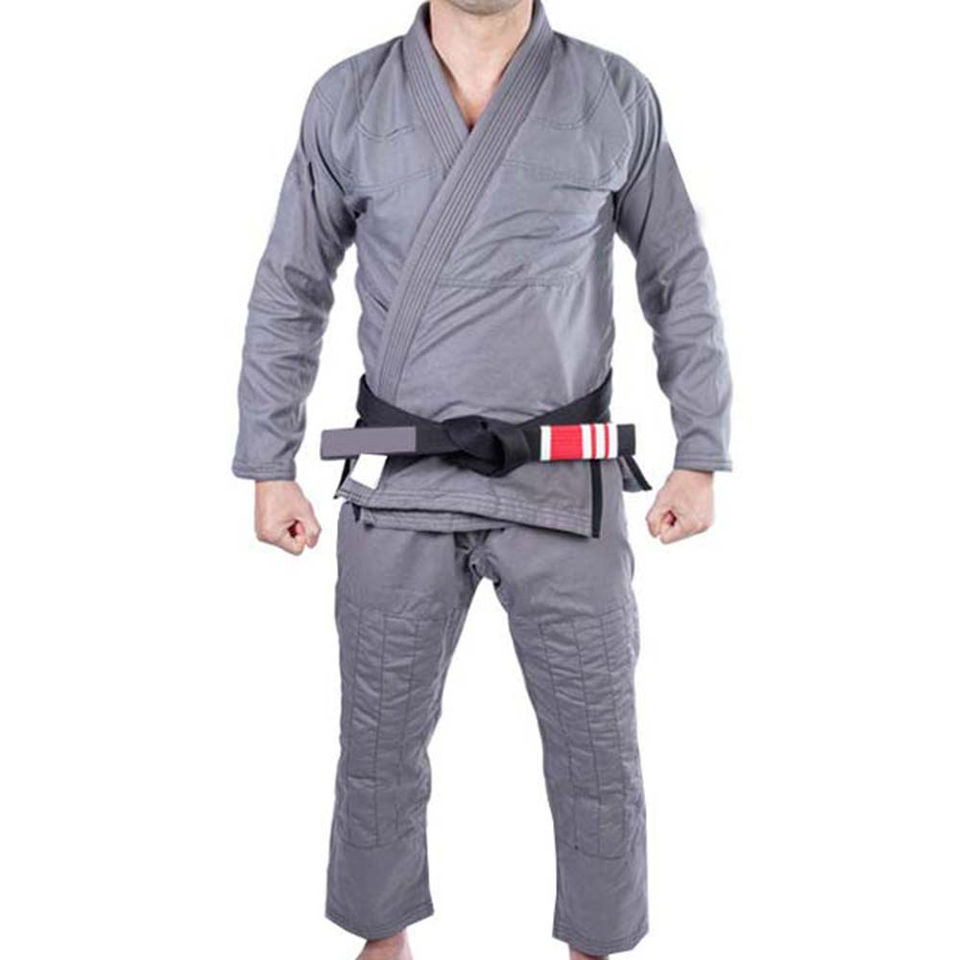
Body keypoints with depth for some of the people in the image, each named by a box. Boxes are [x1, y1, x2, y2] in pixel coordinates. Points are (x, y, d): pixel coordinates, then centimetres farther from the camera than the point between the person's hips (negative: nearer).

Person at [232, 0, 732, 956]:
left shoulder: (616, 96, 0)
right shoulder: (346, 99, 1)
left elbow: (681, 278, 5)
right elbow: (288, 293, 6)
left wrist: (700, 453, 1)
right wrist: (269, 467, 3)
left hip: (564, 486, 0)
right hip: (398, 487, 1)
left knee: (596, 744, 10)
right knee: (380, 739, 13)